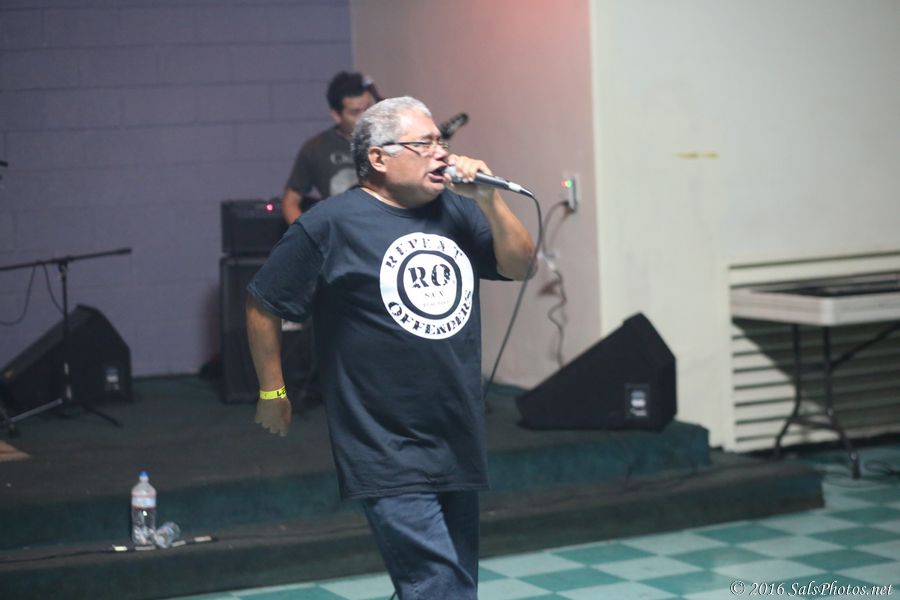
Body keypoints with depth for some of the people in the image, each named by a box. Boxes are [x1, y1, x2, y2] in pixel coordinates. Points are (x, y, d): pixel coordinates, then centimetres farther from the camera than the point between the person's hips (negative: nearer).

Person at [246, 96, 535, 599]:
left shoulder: (457, 211, 8)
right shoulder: (332, 225, -8)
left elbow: (520, 265, 7)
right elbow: (263, 305, -1)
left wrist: (488, 200, -5)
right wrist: (273, 392, 3)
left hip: (458, 445, 7)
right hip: (389, 457, -6)